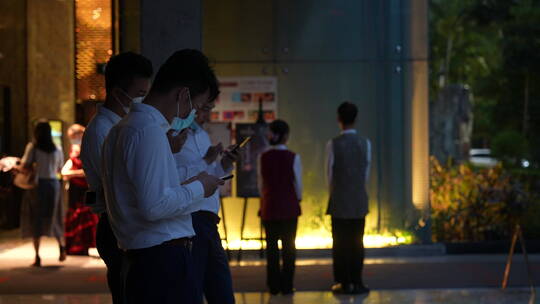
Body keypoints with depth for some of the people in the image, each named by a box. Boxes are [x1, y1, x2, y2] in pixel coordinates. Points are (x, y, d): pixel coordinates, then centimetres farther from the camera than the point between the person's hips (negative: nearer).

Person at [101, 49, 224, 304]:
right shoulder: (150, 131, -15)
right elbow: (154, 205, -23)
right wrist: (198, 188, -8)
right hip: (164, 262, -10)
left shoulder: (120, 129, 15)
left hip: (138, 261, 10)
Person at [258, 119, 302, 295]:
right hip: (289, 206, -2)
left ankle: (273, 285, 11)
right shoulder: (293, 157, -10)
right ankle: (287, 285, 4)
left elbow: (261, 183, 4)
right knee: (289, 246, 5)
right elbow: (298, 183, -4)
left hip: (269, 207, 2)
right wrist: (298, 199, 13)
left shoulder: (263, 157, -3)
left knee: (271, 246, 8)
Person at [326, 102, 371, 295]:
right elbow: (366, 172, 6)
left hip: (339, 201, -2)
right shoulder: (365, 143, -1)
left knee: (340, 243, 3)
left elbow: (329, 173, 0)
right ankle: (356, 282, 6)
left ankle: (344, 283, 4)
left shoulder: (333, 144, -9)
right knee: (357, 243, 6)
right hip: (360, 200, 2)